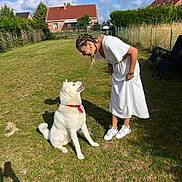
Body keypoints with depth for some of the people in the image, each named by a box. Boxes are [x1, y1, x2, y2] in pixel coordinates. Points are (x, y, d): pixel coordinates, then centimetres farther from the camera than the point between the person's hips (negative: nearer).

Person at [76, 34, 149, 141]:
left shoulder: (109, 43, -33)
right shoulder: (97, 48, -8)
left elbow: (134, 51, -30)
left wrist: (131, 72, -23)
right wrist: (110, 65, 4)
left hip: (128, 72, -7)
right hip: (117, 73, 7)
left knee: (127, 99, 4)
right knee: (115, 100, 10)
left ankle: (126, 127, 26)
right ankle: (114, 128, 23)